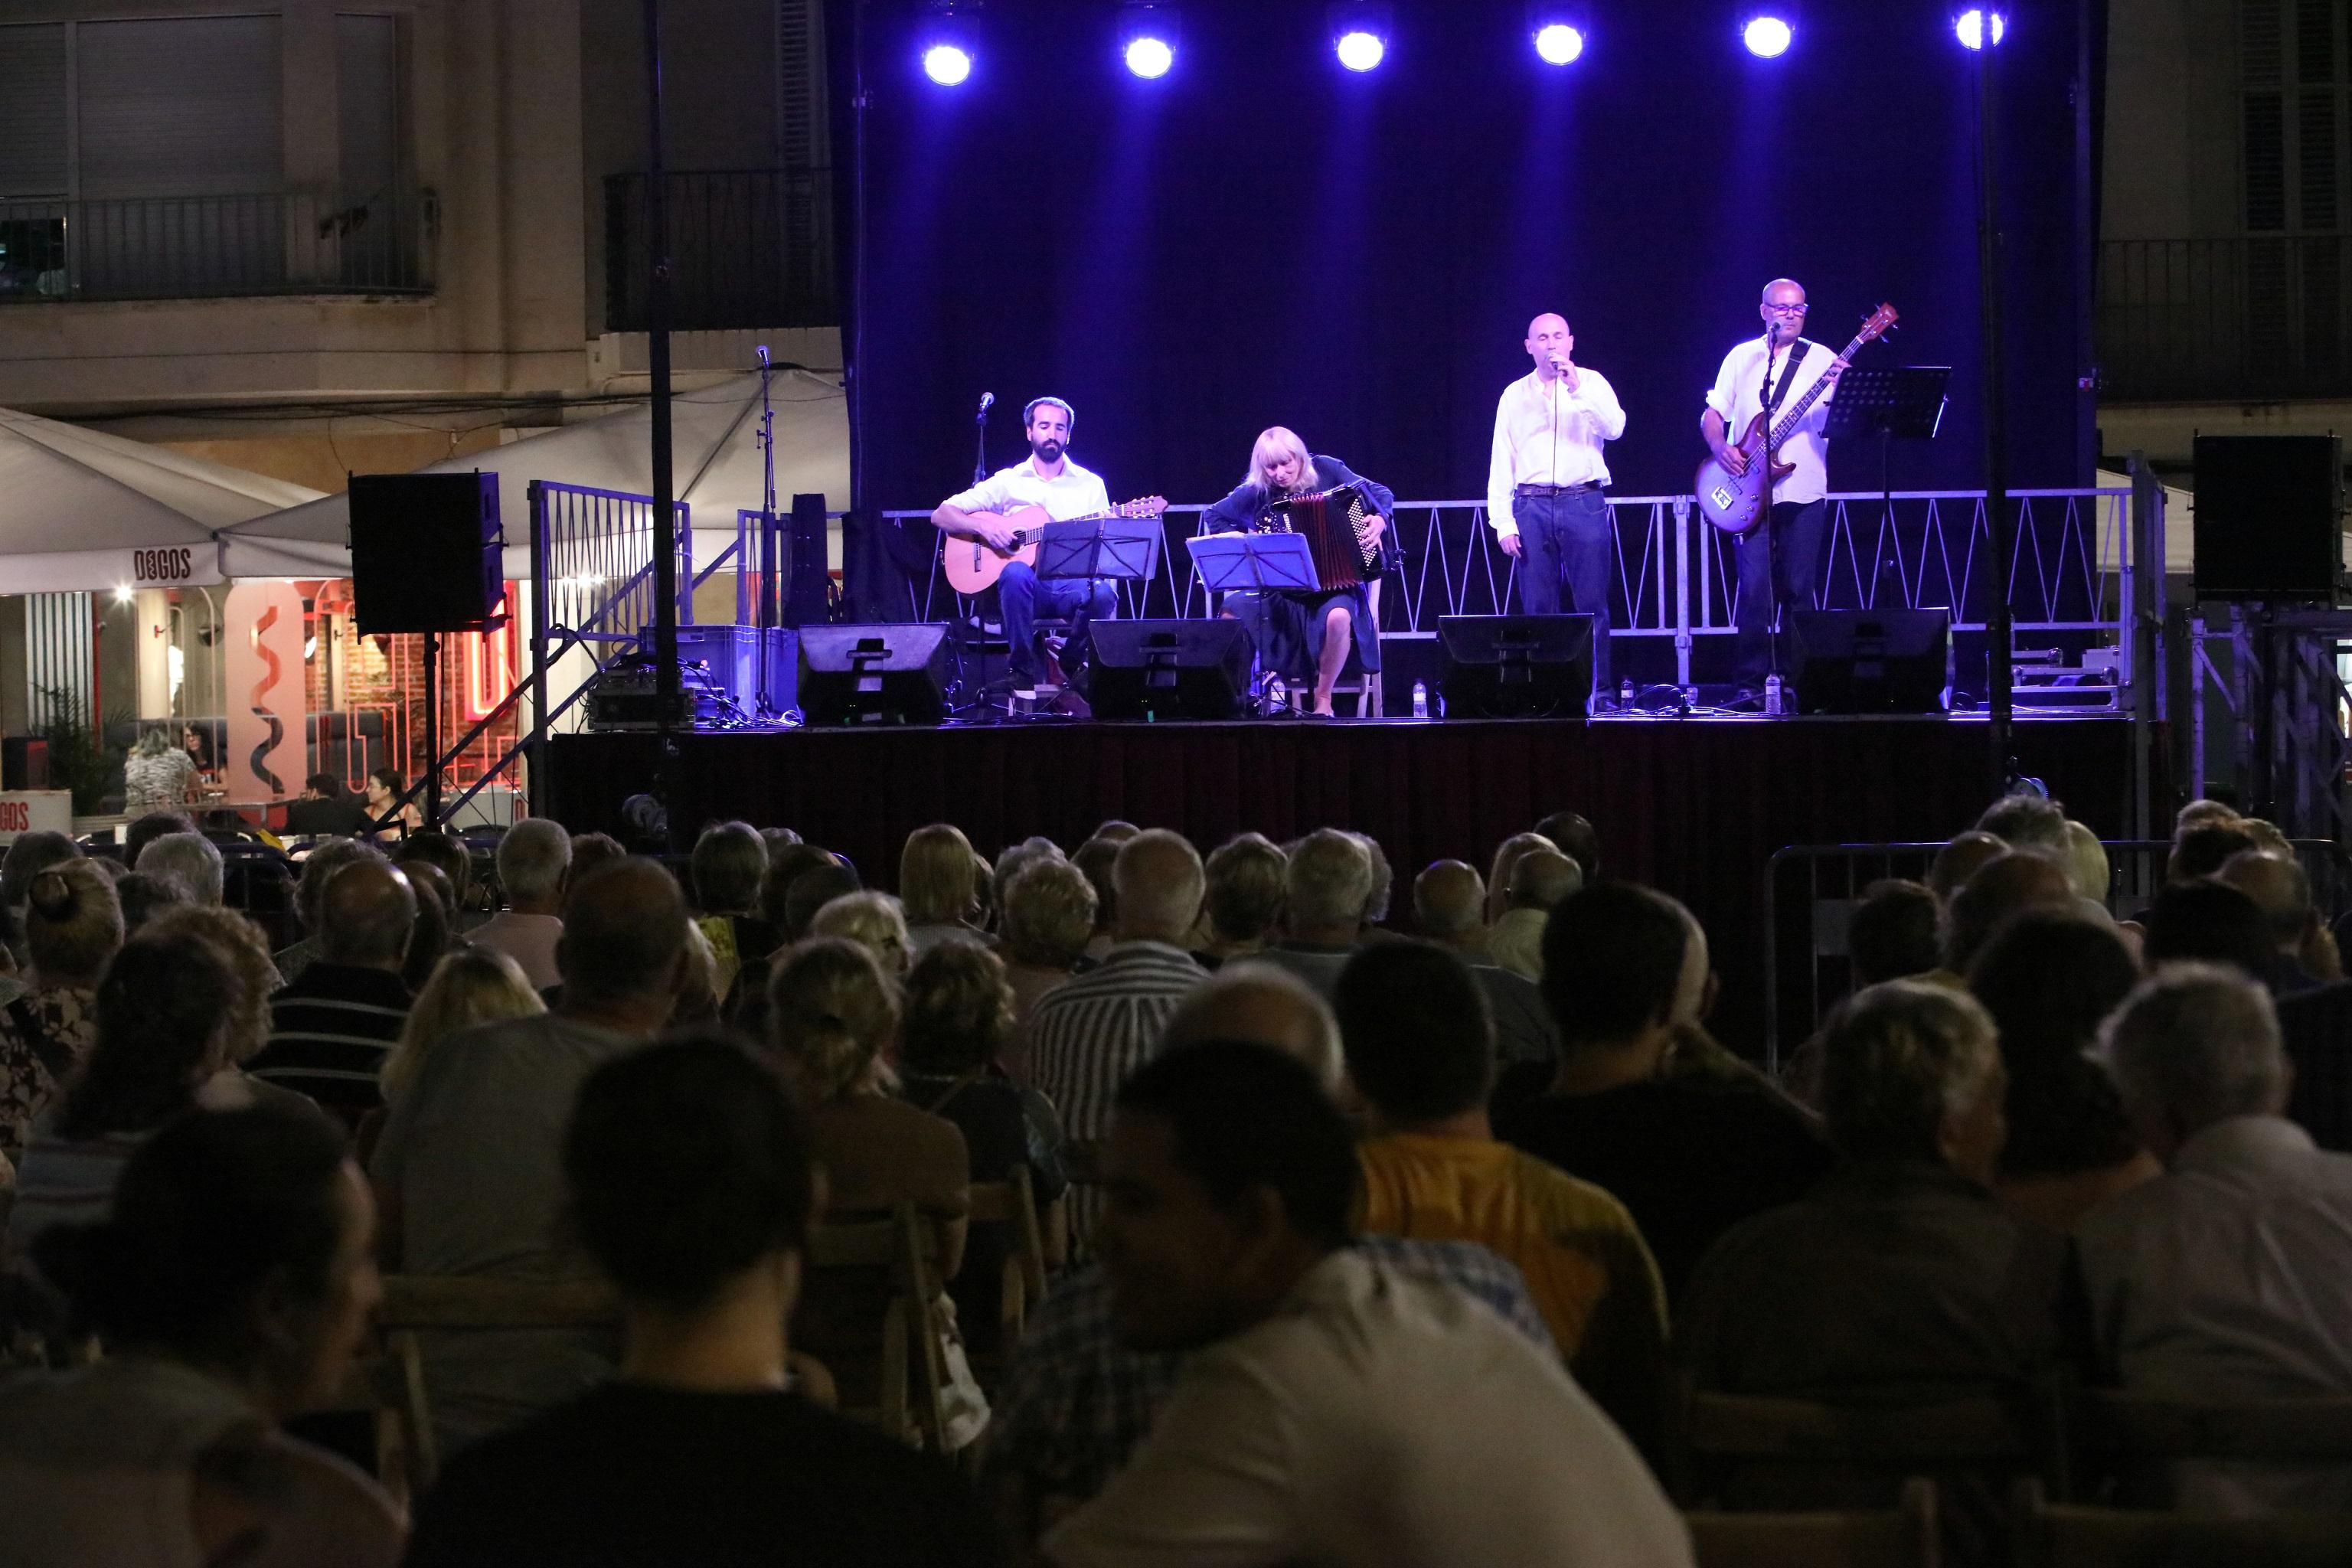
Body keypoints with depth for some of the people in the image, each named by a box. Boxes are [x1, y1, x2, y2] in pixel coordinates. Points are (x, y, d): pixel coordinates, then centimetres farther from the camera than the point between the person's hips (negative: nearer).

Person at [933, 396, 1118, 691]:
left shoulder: (1090, 484, 13)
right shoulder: (1008, 481, 10)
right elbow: (941, 514, 7)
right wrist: (982, 526, -12)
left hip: (1073, 583, 1)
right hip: (1026, 586, -1)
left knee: (1103, 594, -34)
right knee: (1016, 572, -37)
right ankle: (1025, 668, -21)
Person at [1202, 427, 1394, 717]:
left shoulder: (1325, 471, -5)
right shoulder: (1256, 492, -3)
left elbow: (1383, 495, 1)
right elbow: (1212, 517, 8)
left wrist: (1380, 519, -19)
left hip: (1339, 583, -3)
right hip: (1282, 590, 3)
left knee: (1338, 616, -37)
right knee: (1232, 610, -19)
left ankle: (1323, 700, -17)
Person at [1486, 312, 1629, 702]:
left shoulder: (1591, 383, 8)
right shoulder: (1515, 395, 12)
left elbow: (1614, 428, -8)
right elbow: (1501, 462, 9)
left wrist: (1578, 388, -17)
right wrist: (1502, 522, 1)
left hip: (1584, 504, -2)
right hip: (1532, 506, 2)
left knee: (1592, 606, -4)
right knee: (1538, 609, 1)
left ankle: (1599, 690, -1)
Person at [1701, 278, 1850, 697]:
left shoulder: (1822, 360, 6)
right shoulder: (1742, 357, 10)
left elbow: (1836, 423, -3)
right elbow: (1712, 414, 13)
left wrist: (1836, 393, -24)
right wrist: (1720, 447, -7)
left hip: (1804, 491, 0)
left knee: (1799, 589, 2)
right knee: (1756, 586, -9)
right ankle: (1752, 682, -6)